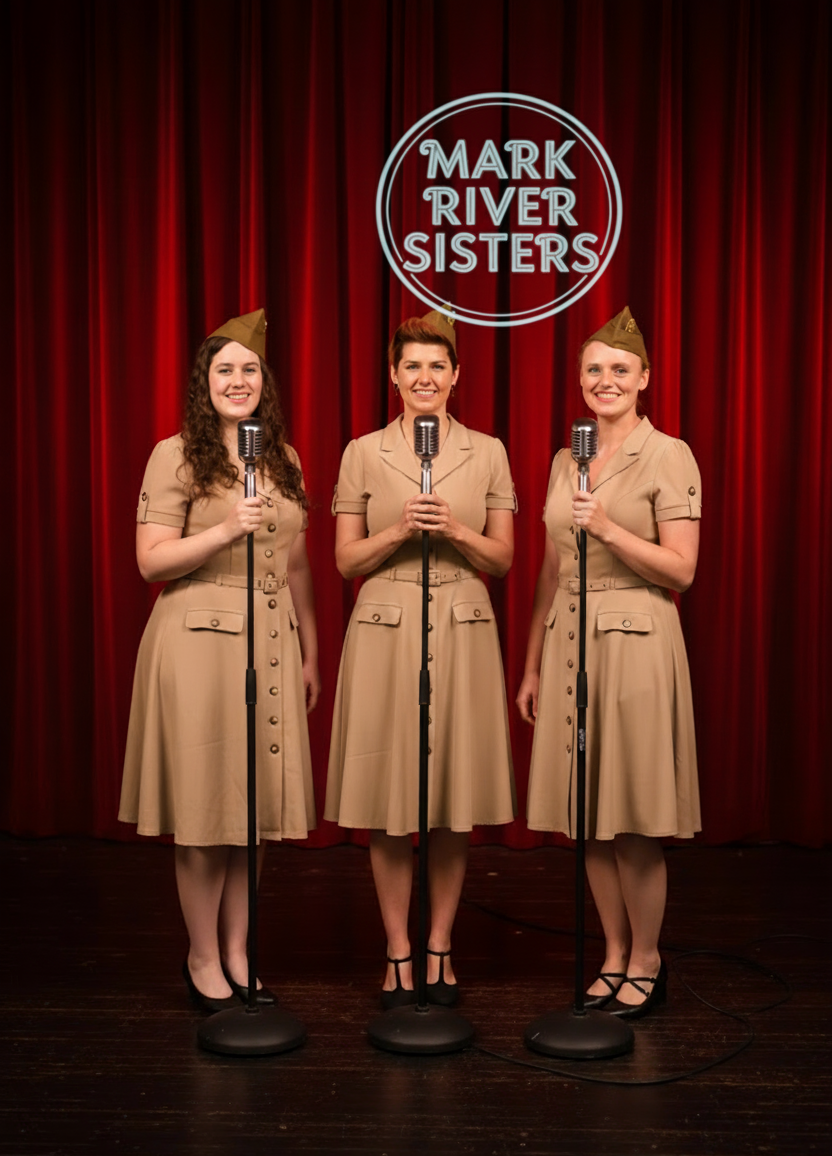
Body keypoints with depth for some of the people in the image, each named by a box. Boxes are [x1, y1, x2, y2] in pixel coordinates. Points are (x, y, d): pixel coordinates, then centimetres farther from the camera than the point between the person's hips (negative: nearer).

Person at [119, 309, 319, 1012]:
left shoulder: (284, 460, 12)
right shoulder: (177, 456, -3)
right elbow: (152, 560, -9)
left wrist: (311, 653, 16)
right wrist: (226, 530, -21)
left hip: (272, 639, 5)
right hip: (200, 638, -5)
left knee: (257, 804, 8)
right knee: (205, 805, 1)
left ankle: (237, 952, 22)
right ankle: (203, 960, 18)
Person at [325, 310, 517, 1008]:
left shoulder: (488, 452, 6)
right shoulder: (363, 453, 4)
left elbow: (503, 560, 6)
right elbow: (347, 561, 4)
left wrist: (456, 530, -11)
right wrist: (398, 531, -13)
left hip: (462, 634, 1)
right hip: (385, 632, -1)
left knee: (456, 801, 5)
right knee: (390, 803, 2)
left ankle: (441, 947, 21)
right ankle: (398, 952, 17)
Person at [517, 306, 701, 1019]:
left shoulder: (669, 456, -5)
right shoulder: (565, 461, 13)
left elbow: (681, 571, -9)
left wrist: (609, 529, -22)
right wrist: (533, 665, 15)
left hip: (635, 643, -6)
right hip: (568, 642, 6)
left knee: (632, 823, 0)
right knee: (588, 817, 10)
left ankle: (647, 963, 18)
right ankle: (615, 957, 24)